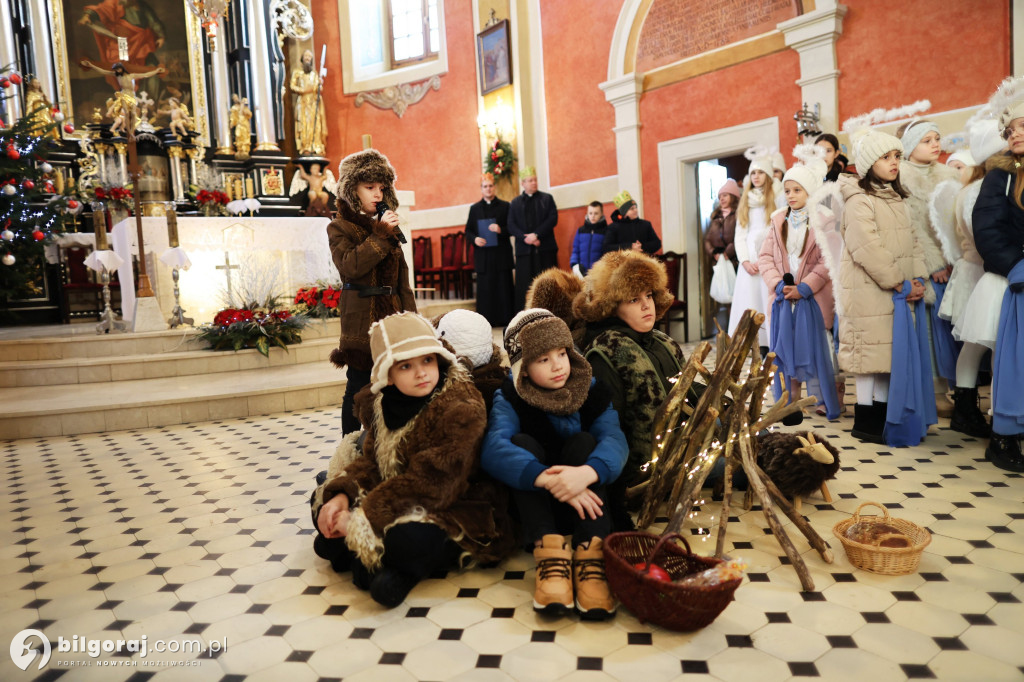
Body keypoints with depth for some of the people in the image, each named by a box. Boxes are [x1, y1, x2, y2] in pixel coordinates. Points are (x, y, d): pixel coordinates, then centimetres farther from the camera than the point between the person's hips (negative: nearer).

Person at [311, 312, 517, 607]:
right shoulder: (381, 403, 1)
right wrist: (341, 495, -17)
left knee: (408, 540, -37)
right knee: (322, 501, 6)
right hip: (399, 502, 8)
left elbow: (430, 482, -27)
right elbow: (372, 460, 3)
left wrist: (362, 518, -27)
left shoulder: (461, 409, -23)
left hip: (450, 510, -7)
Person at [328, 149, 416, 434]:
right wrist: (381, 235, -15)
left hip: (392, 315, 6)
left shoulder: (386, 226, 19)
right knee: (359, 386, -2)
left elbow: (402, 277, 19)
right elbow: (350, 265, -18)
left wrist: (410, 315, 11)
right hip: (361, 319, -5)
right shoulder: (339, 228, 2)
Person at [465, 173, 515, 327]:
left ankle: (506, 319, 3)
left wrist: (501, 230, -16)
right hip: (483, 255, 1)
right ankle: (486, 320, 3)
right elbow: (468, 231, 11)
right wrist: (475, 239, -10)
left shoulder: (504, 206, 8)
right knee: (485, 288, -1)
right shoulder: (475, 208, 13)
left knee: (504, 286, -2)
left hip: (501, 253, -1)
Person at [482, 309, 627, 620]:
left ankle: (590, 554, -34)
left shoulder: (591, 390, -5)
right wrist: (548, 479, -47)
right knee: (522, 442, -24)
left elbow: (614, 440, -23)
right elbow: (493, 449, -31)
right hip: (535, 505, -1)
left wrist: (587, 472, -46)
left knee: (584, 441, -23)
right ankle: (549, 552, -36)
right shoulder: (509, 398, -10)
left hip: (585, 506, 1)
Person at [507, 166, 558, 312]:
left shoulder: (547, 198, 11)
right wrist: (525, 238, -12)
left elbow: (553, 218, -1)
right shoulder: (515, 203, 14)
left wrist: (536, 235, -12)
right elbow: (511, 226, 4)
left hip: (545, 249, -1)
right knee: (525, 284, -3)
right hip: (524, 249, 1)